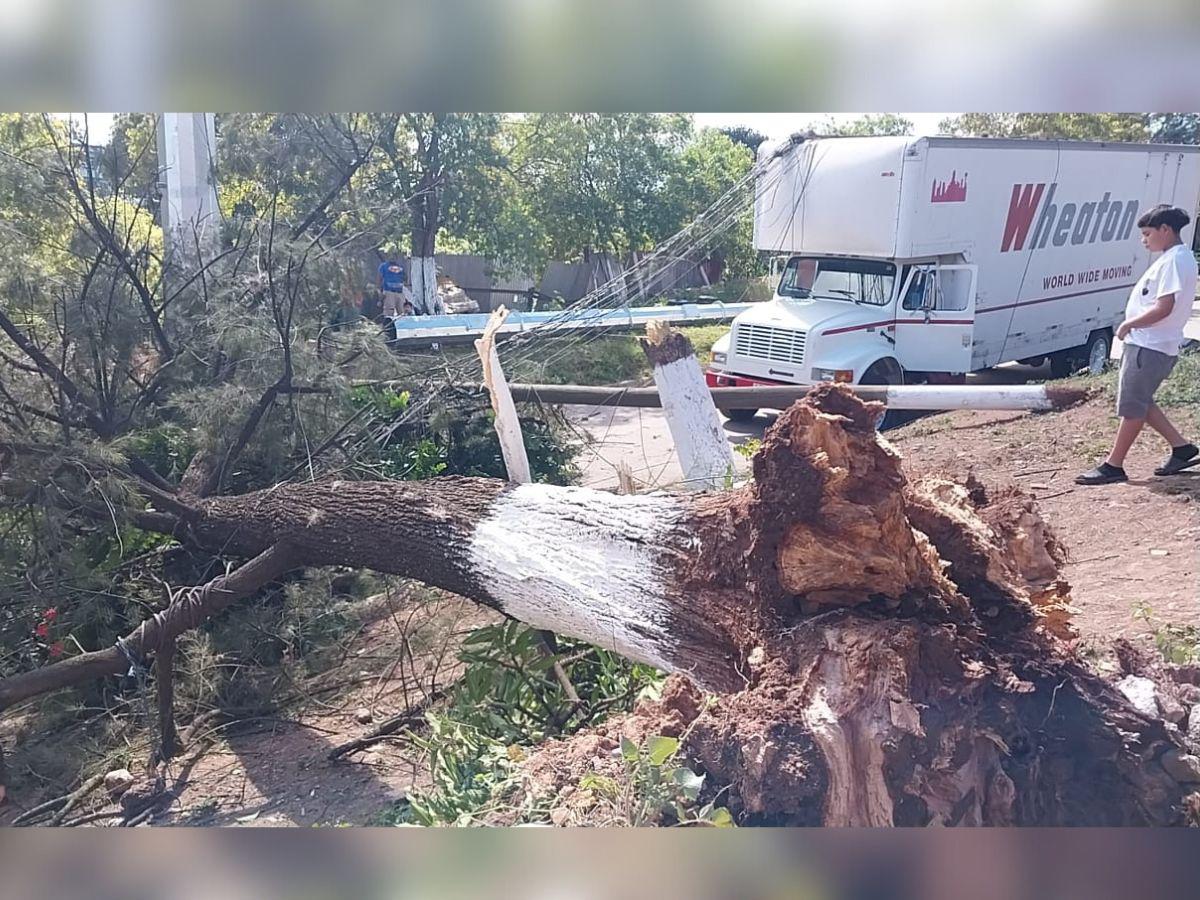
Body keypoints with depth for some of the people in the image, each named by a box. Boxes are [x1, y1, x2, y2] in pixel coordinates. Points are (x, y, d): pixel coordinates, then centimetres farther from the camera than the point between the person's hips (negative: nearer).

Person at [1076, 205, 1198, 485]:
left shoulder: (1175, 260, -16)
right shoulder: (1173, 258, 15)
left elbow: (1164, 308, -23)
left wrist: (1128, 324, -13)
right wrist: (1132, 326, 9)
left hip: (1150, 347, -10)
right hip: (1147, 344, 10)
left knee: (1132, 405, -3)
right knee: (1139, 402, 17)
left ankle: (1113, 466, 5)